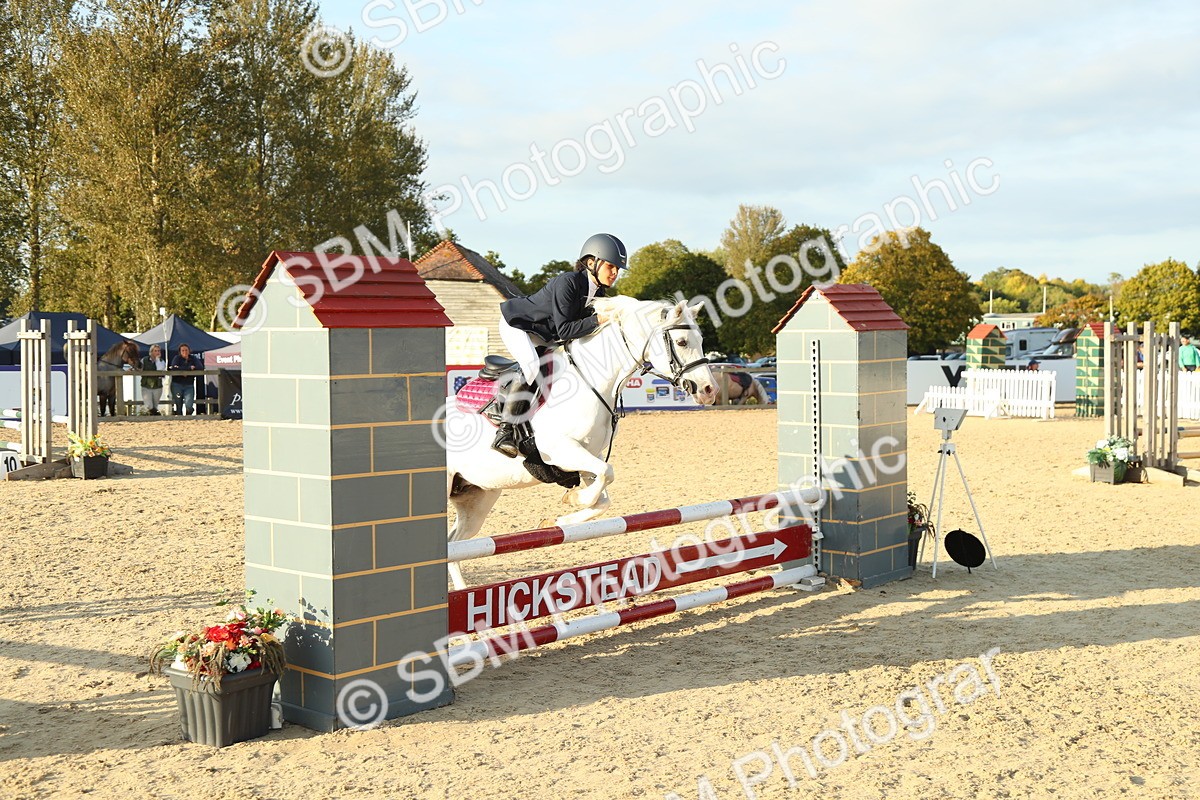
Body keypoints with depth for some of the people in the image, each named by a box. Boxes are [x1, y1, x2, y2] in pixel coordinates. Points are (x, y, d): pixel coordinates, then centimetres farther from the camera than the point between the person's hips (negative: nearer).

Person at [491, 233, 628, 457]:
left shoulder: (598, 292, -6)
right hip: (516, 323, -9)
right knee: (533, 366, -32)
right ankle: (504, 432, -29)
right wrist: (598, 320, -39)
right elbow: (564, 330, -35)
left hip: (544, 334, 9)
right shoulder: (567, 283, -32)